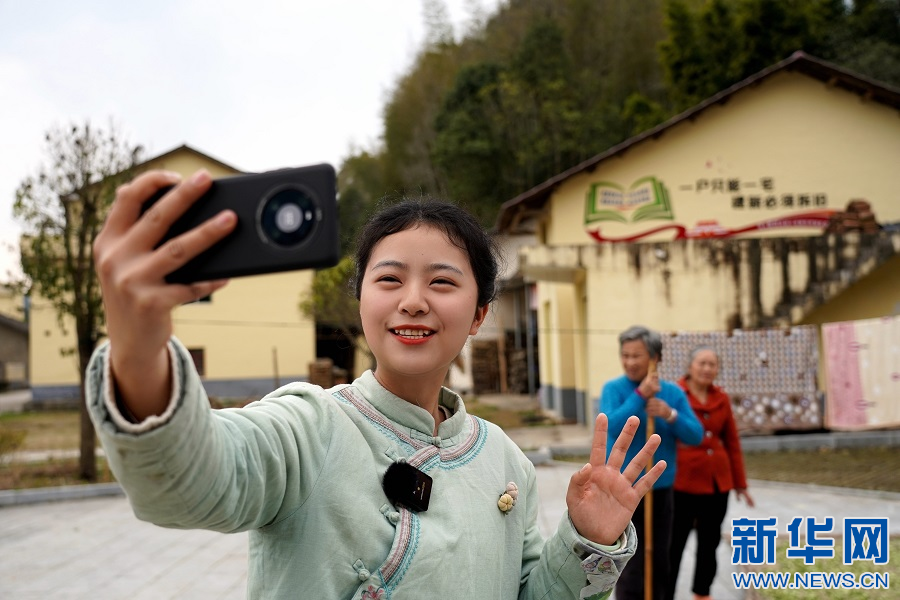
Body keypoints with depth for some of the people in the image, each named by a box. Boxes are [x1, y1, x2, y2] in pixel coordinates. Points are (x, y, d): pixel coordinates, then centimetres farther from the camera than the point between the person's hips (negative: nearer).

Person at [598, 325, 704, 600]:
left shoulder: (673, 392, 3)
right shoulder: (614, 389, -7)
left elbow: (696, 435, -4)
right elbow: (612, 426, -22)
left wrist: (670, 415, -21)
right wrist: (640, 395, -27)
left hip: (661, 490, 4)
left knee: (659, 564, 13)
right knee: (631, 566, -6)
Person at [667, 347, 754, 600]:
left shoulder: (721, 399, 7)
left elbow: (732, 442, 12)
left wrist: (740, 482, 14)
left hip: (717, 482, 6)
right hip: (682, 483, -5)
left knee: (710, 541, 17)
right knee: (674, 543, 0)